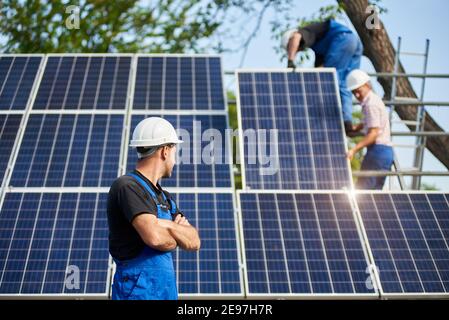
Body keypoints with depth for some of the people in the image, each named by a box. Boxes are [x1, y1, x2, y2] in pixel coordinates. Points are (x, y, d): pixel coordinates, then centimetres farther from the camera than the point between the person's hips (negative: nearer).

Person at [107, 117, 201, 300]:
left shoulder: (163, 196, 16)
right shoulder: (127, 186, -12)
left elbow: (194, 242, 8)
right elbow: (154, 236, -25)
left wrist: (166, 225, -11)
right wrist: (176, 239, -3)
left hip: (166, 291, 9)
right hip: (137, 292, -9)